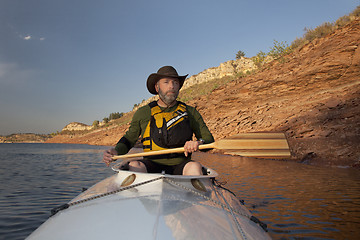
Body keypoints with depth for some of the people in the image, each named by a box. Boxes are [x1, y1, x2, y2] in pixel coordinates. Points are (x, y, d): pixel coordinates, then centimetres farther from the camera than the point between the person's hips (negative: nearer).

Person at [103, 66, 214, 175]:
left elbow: (209, 139, 9)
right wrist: (116, 151, -5)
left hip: (180, 166, 0)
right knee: (134, 165, -31)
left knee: (195, 166, -32)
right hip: (151, 166, 0)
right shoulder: (143, 113, 9)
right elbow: (129, 139, 17)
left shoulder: (190, 112, 9)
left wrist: (199, 143, -15)